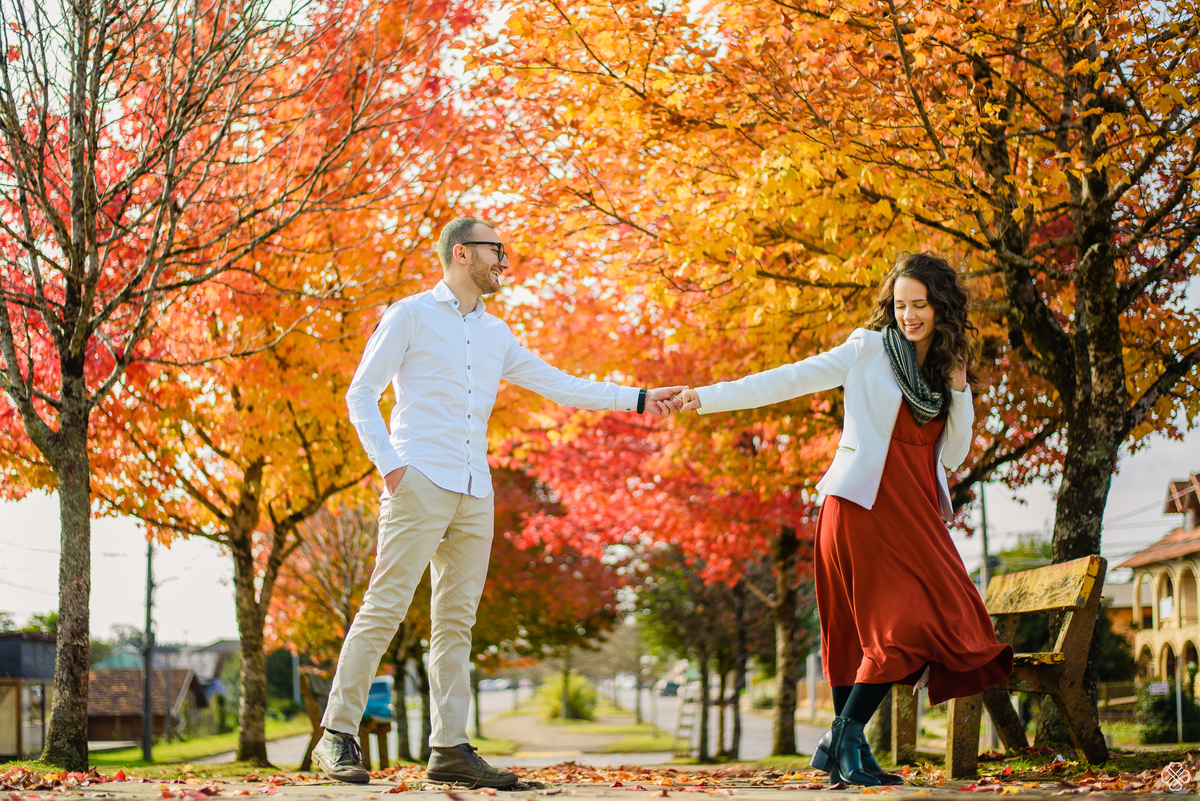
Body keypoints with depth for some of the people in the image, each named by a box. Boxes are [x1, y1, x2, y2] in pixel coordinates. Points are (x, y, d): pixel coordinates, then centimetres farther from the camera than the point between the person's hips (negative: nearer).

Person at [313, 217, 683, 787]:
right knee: (385, 607, -10)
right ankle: (337, 737, -5)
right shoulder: (411, 315, 3)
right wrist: (388, 462, -12)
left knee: (457, 621, 4)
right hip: (420, 483, -6)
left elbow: (559, 386, 22)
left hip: (474, 494, 6)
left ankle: (450, 749, 6)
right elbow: (361, 393, 0)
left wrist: (639, 399, 16)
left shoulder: (495, 334, 20)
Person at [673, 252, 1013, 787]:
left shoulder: (945, 367, 16)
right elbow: (791, 380, -3)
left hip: (916, 513, 6)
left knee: (930, 620, -3)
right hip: (864, 505, -5)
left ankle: (840, 745, 5)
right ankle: (846, 740, -3)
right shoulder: (869, 350, 2)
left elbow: (953, 455, 15)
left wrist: (958, 390, 1)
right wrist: (707, 398, -10)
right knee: (899, 625, -13)